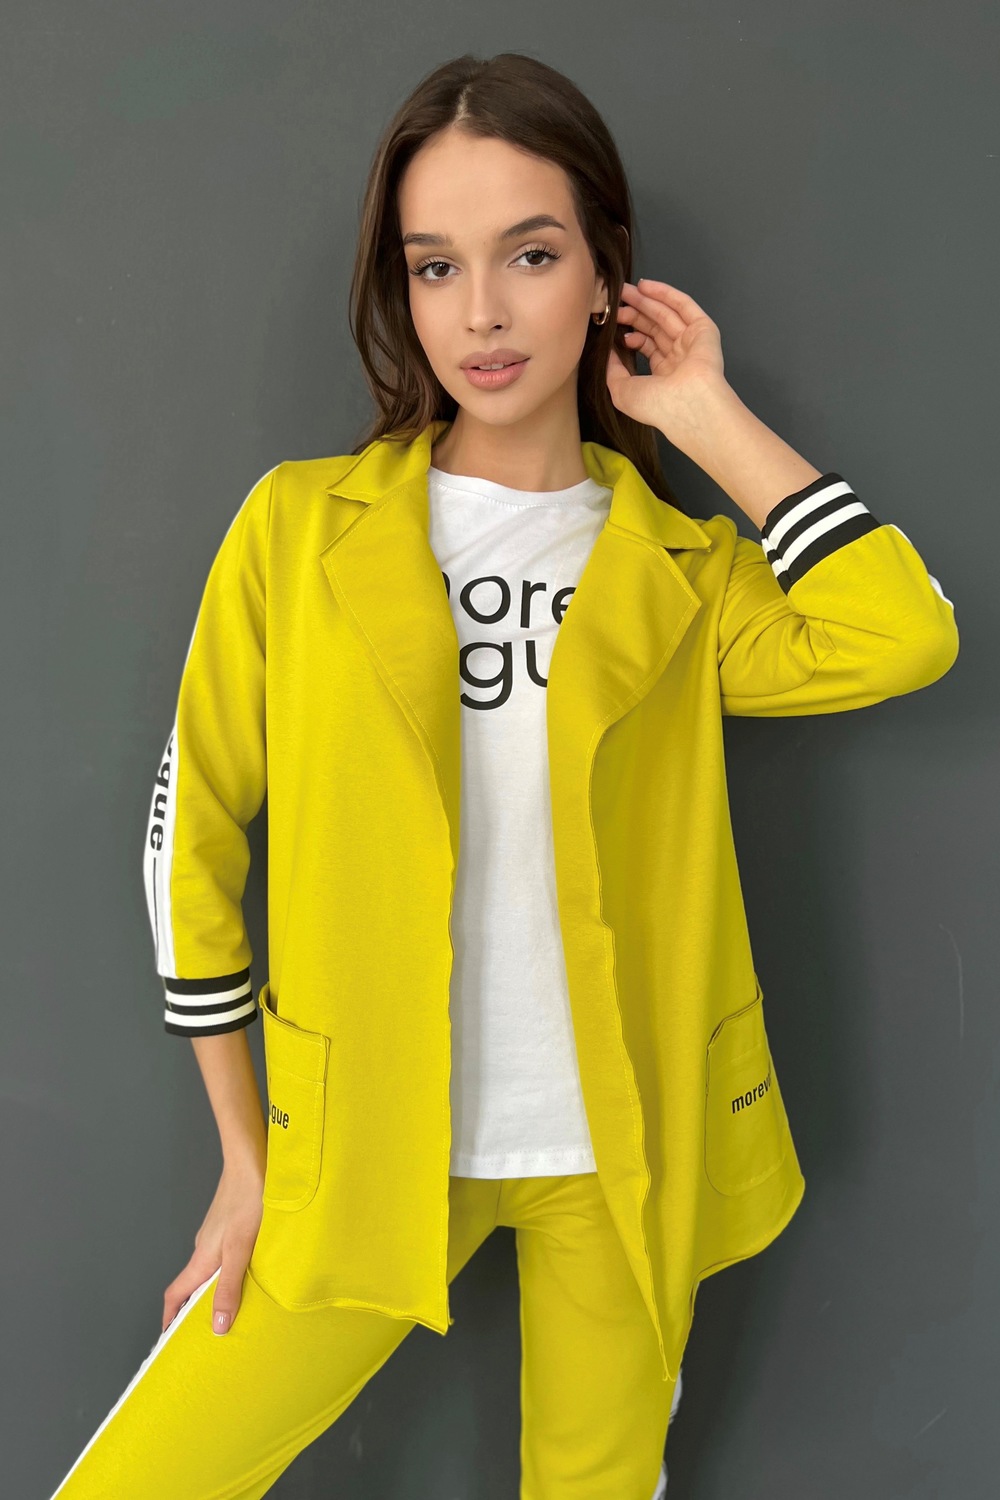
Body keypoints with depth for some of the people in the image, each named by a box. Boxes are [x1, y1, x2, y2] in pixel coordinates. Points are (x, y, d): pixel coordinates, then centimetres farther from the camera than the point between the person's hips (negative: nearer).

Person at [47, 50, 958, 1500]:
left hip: (620, 1153, 1)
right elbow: (191, 831, 0)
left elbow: (905, 637, -18)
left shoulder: (679, 563, 1)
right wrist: (248, 1156, 3)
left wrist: (710, 418, -9)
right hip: (365, 1152, 0)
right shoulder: (301, 527, -3)